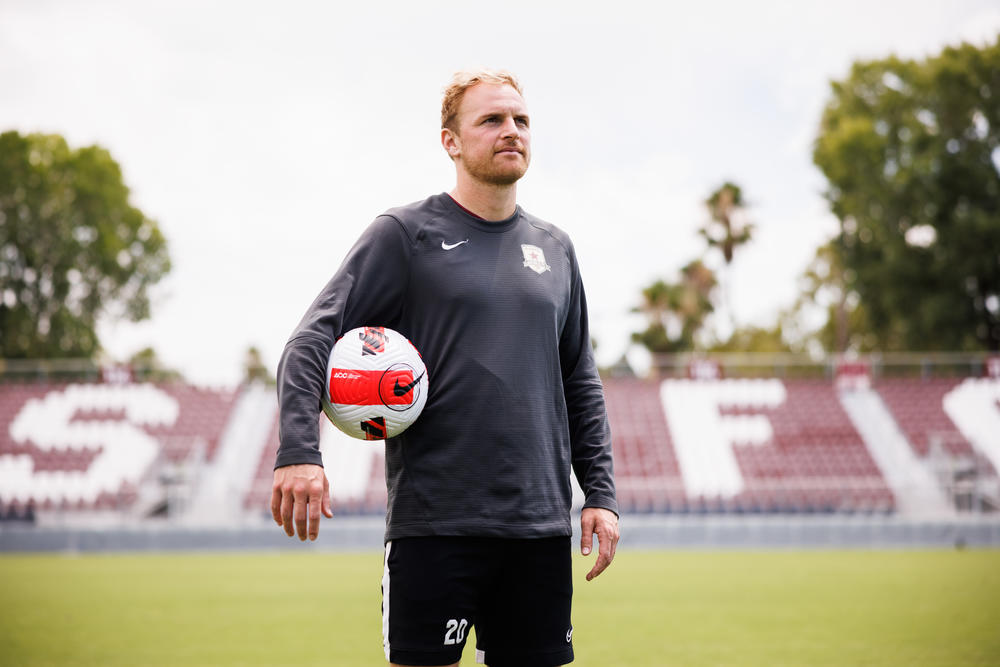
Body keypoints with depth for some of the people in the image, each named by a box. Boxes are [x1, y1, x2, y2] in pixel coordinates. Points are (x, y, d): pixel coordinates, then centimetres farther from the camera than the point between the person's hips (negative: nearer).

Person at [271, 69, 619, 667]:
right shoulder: (404, 234, 0)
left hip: (541, 527, 5)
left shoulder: (554, 248, 15)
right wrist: (298, 452, -21)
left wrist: (601, 492, 11)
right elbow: (313, 340, -6)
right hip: (434, 522, -4)